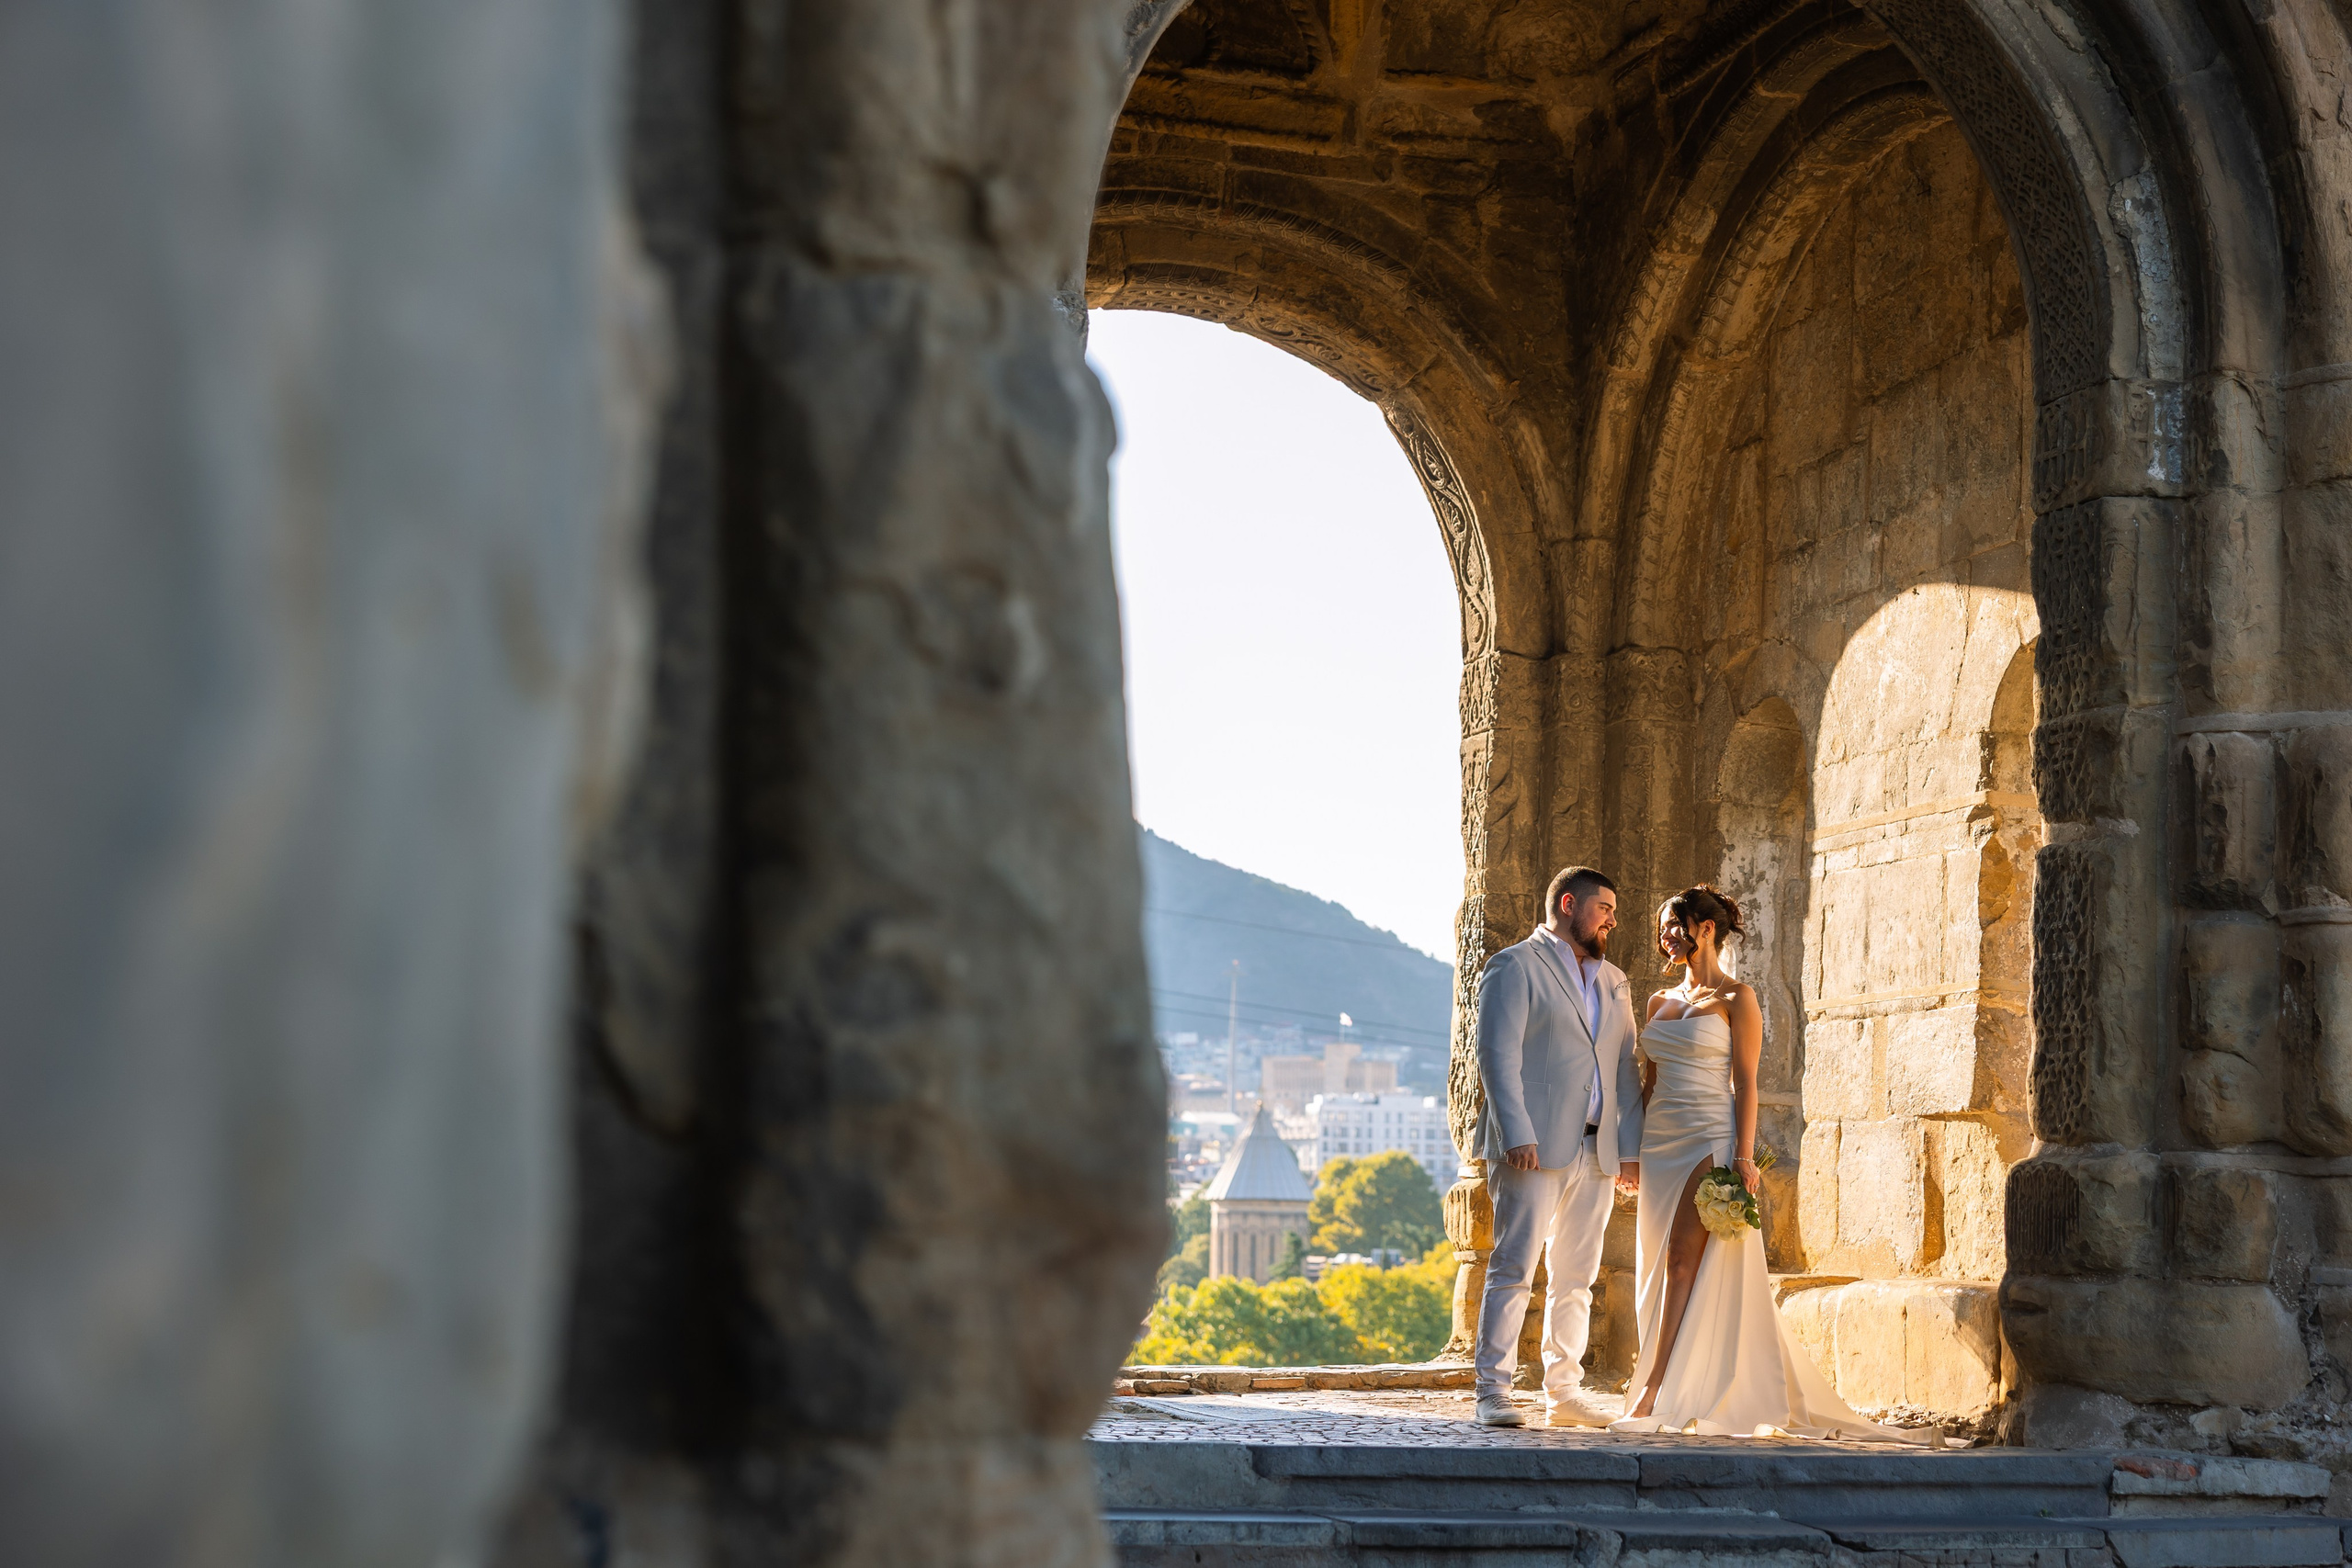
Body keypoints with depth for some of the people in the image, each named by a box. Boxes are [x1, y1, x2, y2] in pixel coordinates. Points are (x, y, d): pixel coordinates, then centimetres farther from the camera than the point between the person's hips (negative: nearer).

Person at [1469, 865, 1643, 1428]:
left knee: (1576, 1277, 8)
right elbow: (1498, 1055, -9)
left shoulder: (1613, 981, 22)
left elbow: (1625, 1067, 19)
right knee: (1514, 1267, -9)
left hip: (1596, 1152, 7)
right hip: (1536, 1148, -7)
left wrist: (1629, 1146, 9)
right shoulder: (1516, 966, -1)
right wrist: (1518, 1136, -18)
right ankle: (1493, 1390, -8)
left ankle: (1565, 1391, 14)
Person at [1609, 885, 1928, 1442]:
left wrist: (1743, 1157, -15)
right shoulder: (1661, 1003, 16)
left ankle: (1653, 1393, -18)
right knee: (1660, 1267, 4)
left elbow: (1745, 1082, -7)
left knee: (1684, 1260, -13)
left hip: (1710, 1141, -7)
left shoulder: (1736, 999, -2)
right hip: (1658, 1143, 7)